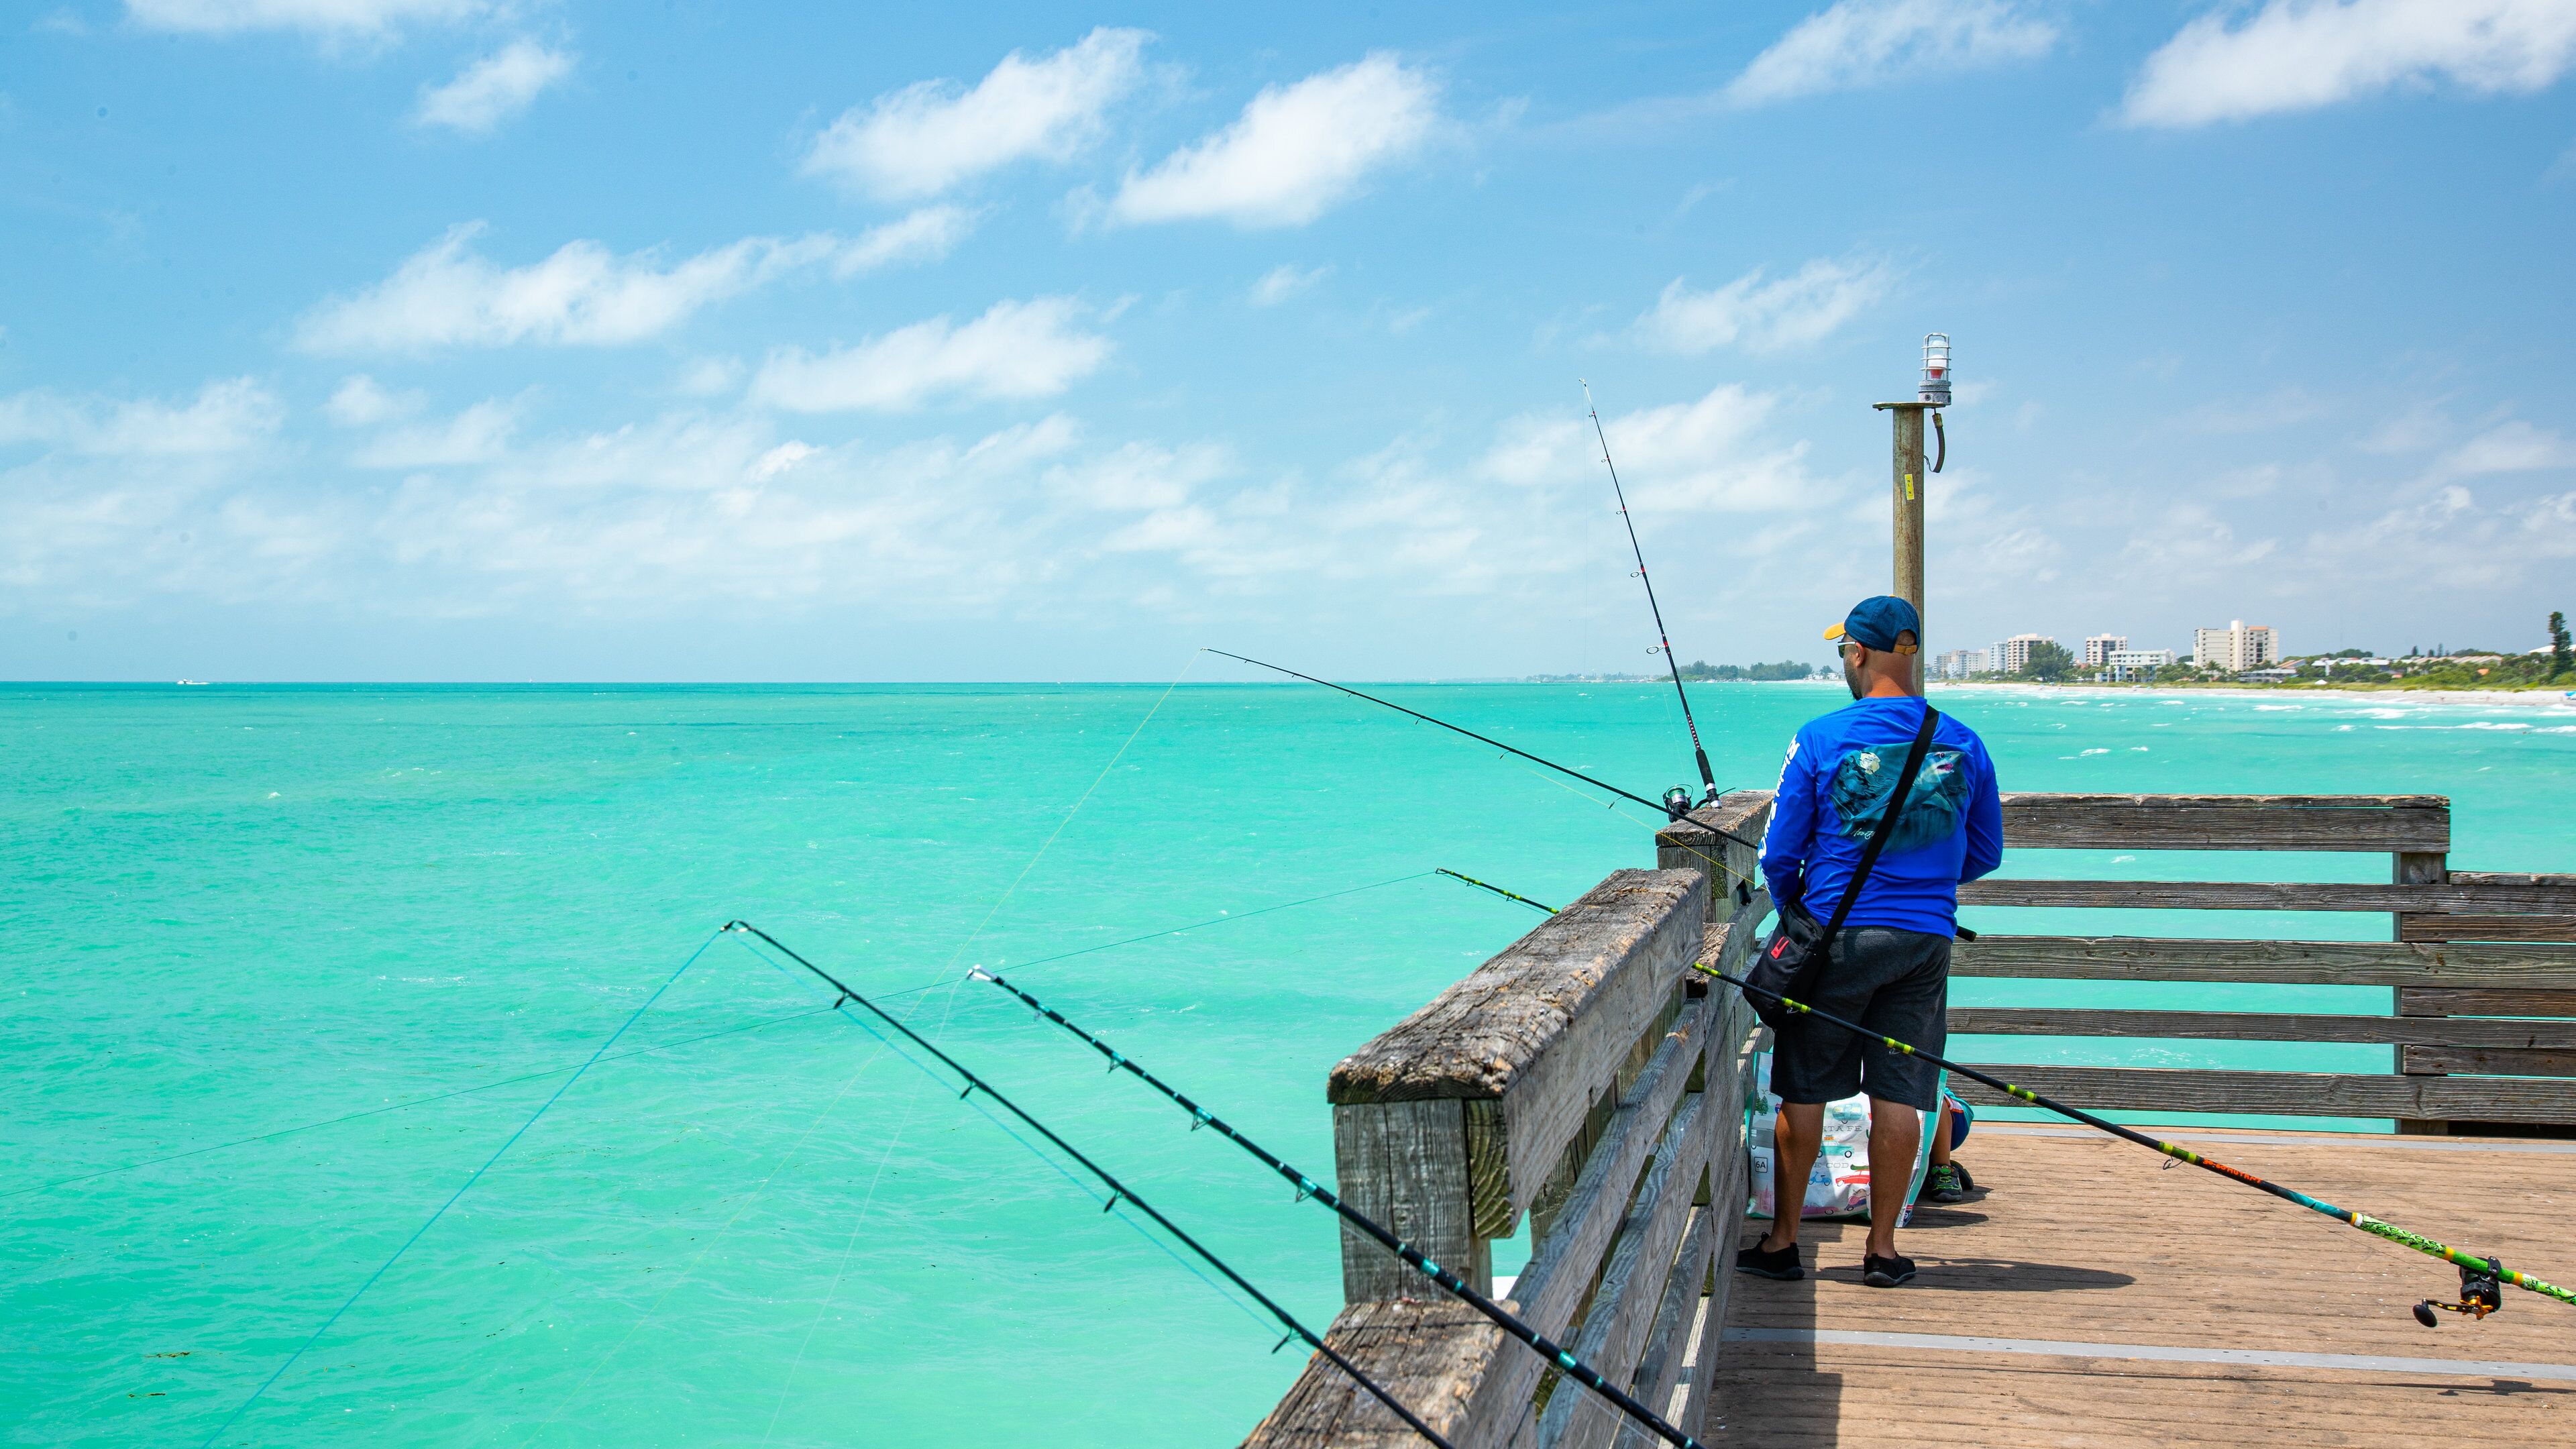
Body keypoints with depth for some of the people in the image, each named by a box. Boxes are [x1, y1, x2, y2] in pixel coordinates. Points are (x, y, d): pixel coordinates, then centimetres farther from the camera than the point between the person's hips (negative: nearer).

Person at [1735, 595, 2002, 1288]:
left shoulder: (1821, 738, -8)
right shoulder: (1963, 744, 2)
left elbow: (1779, 855, -4)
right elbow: (1984, 856, 11)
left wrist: (1795, 908, 16)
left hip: (1837, 935, -2)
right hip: (1927, 938, 3)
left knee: (1804, 1093, 7)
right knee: (1898, 1096, 7)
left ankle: (1782, 1241, 15)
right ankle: (1882, 1249, 13)